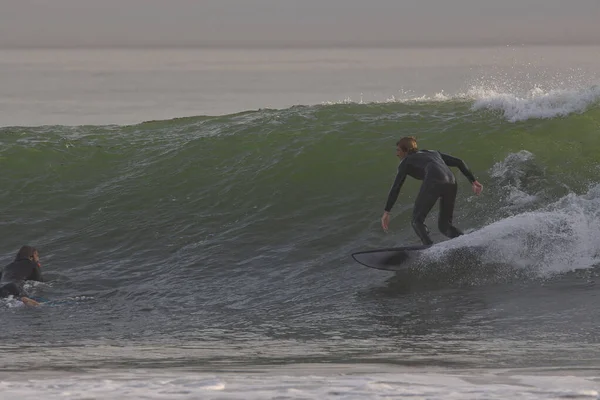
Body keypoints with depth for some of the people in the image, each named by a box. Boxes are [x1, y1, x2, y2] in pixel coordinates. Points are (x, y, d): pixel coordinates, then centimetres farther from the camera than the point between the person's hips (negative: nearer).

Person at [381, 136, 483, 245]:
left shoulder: (406, 162, 20)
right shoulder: (433, 153, 36)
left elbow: (395, 188, 12)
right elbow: (459, 162, 28)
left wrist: (386, 212, 10)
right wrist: (473, 181, 25)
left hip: (433, 182, -6)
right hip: (451, 183, 6)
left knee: (417, 221, 4)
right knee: (445, 226, 15)